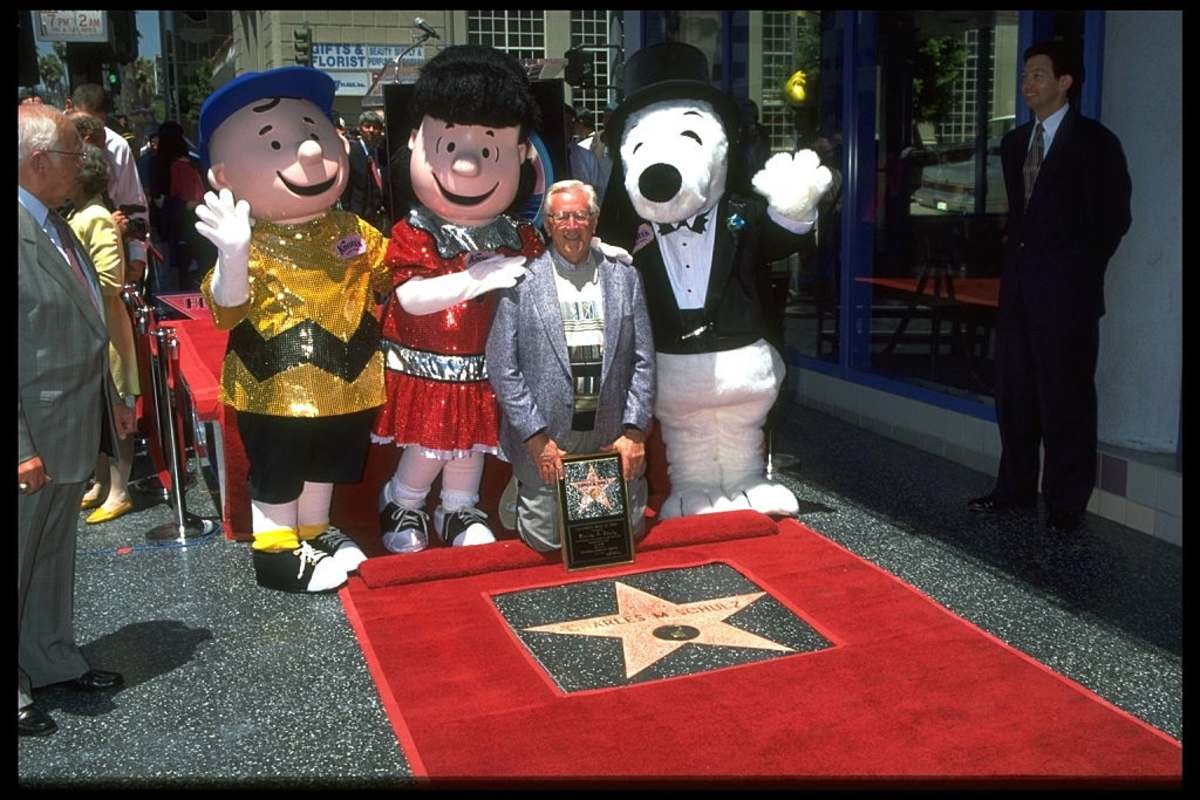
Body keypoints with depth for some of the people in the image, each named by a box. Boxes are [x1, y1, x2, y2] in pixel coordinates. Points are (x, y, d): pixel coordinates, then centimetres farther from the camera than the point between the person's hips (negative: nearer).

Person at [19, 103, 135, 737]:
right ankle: (13, 688, 25)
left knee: (55, 558, 22)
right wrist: (22, 448, -23)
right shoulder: (24, 230, -21)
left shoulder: (55, 226, 8)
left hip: (72, 431, 9)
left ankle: (53, 660, 38)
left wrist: (111, 400, 19)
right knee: (21, 561, 8)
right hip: (33, 441, -8)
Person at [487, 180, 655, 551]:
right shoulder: (521, 283, -4)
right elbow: (502, 367, -6)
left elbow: (643, 361, 5)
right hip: (544, 441, -3)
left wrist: (634, 431, -3)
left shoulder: (625, 278, 6)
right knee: (546, 542, 5)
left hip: (614, 439, 3)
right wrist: (536, 437, -10)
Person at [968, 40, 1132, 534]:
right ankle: (1016, 489, 20)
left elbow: (1113, 216, -3)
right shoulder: (1014, 142, 16)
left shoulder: (1094, 142, -3)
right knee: (1013, 394, 9)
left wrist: (1080, 271, -5)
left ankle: (1066, 503, 6)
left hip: (1066, 291, -6)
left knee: (1065, 398, -3)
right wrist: (1015, 264, 10)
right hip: (1018, 288, 6)